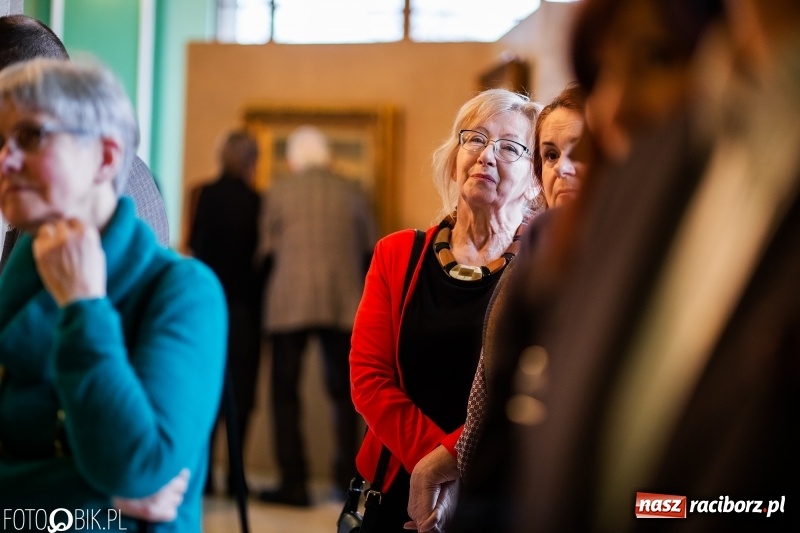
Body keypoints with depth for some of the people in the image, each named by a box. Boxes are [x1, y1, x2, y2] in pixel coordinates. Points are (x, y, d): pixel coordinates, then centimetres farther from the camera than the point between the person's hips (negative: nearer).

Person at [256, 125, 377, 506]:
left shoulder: (279, 192, 1)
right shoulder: (352, 193, 6)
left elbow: (267, 251, 1)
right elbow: (369, 252, 8)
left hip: (289, 305, -2)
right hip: (342, 304, 2)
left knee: (285, 392, 5)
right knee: (343, 392, 14)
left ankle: (294, 482, 1)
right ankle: (346, 477, 12)